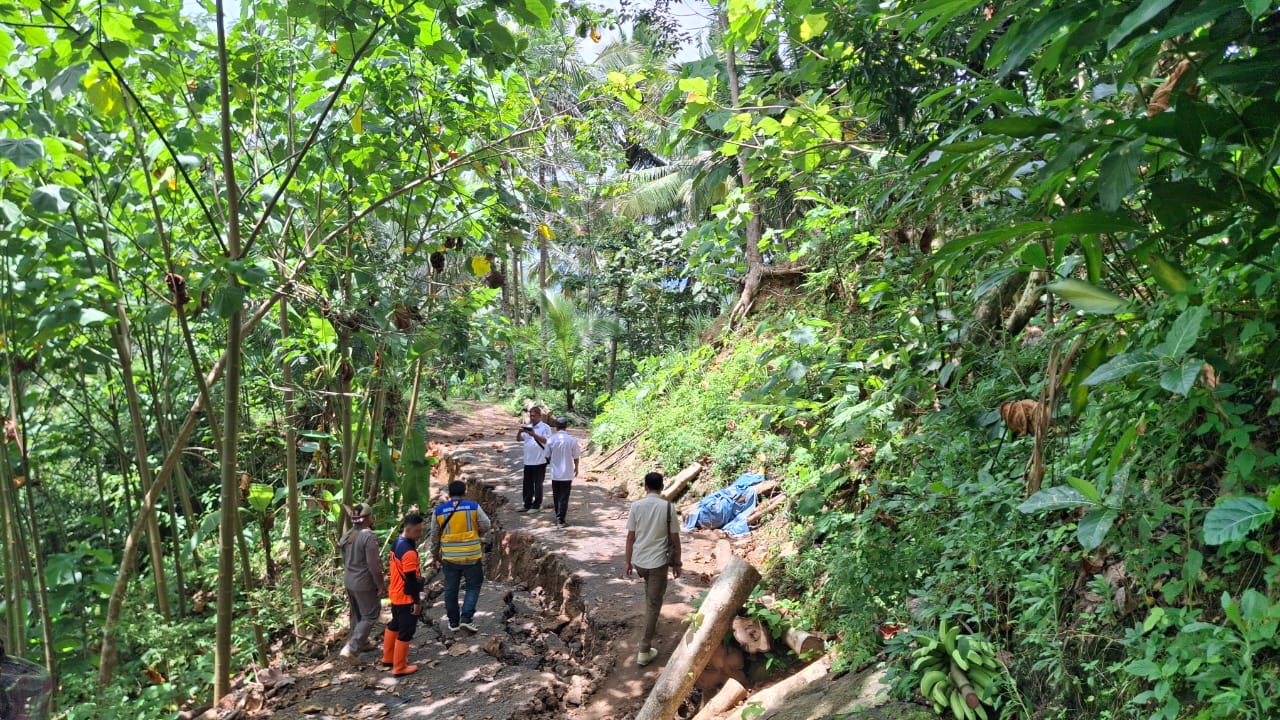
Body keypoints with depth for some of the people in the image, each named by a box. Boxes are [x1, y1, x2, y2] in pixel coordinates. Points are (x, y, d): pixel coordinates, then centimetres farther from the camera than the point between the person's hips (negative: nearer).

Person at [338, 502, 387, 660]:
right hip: (364, 584, -8)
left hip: (348, 581, 8)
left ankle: (361, 643, 34)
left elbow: (345, 561, 12)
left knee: (356, 614, 21)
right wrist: (381, 586, -13)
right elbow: (373, 565, -21)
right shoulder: (369, 537, -22)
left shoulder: (346, 535, 3)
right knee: (369, 616, 2)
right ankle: (350, 648, -6)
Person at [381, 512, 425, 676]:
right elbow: (411, 580, -24)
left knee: (394, 625, 24)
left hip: (395, 594, 10)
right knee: (405, 632, 3)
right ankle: (400, 667, 13)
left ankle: (388, 657, 39)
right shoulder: (409, 552, -28)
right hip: (406, 598, -9)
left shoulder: (397, 543, 2)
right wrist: (418, 601, -16)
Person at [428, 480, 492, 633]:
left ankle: (453, 622, 21)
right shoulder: (473, 507, -6)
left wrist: (435, 554, 20)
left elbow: (434, 536, 7)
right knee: (473, 586, 12)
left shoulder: (439, 510, 1)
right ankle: (466, 618, 1)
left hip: (449, 557, 2)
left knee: (451, 589, 14)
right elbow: (486, 526, -4)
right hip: (472, 556, -2)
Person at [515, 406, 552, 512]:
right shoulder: (527, 427, 13)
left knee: (538, 484, 2)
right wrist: (519, 432, -13)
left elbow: (546, 440, -15)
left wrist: (534, 435, -25)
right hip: (528, 461, 6)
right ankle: (527, 505, 18)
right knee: (527, 484, 10)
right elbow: (518, 439, 8)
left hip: (540, 461, -6)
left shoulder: (545, 427, -4)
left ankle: (537, 505, 11)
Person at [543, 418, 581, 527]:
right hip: (567, 474, -2)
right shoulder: (572, 440, -9)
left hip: (555, 473, 2)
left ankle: (558, 518, 25)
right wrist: (576, 468, 17)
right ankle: (560, 520, -1)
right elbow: (576, 457, -1)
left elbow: (547, 456, 2)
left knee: (556, 497, 15)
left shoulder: (551, 440, -6)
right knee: (564, 498, 2)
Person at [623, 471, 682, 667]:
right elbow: (675, 538, -5)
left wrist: (627, 561, 9)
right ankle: (644, 651, 5)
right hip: (658, 562, -3)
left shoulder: (636, 506, -5)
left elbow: (630, 537, -1)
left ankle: (651, 624, 47)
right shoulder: (668, 507, -9)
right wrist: (677, 563, 6)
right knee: (653, 605, 4)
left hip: (639, 561, 3)